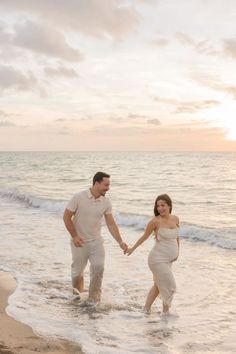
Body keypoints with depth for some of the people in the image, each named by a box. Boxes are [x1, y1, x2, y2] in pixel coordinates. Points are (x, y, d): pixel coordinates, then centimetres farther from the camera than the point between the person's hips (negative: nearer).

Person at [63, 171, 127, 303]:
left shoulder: (106, 202, -5)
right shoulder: (79, 198, -15)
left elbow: (111, 224, -2)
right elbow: (67, 216, -9)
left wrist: (120, 242, -9)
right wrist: (74, 236, -14)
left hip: (96, 241, 3)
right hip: (80, 242, -2)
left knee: (98, 268, -9)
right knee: (77, 271, 9)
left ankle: (94, 297, 10)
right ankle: (77, 292, 38)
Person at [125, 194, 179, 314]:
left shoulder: (175, 219, 0)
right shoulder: (155, 221, -16)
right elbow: (144, 236, -3)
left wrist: (177, 251, 19)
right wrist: (132, 249, 6)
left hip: (168, 260, 7)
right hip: (158, 259, -7)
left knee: (158, 285, 19)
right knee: (170, 286, -2)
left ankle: (146, 309, 34)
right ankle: (165, 312, 16)